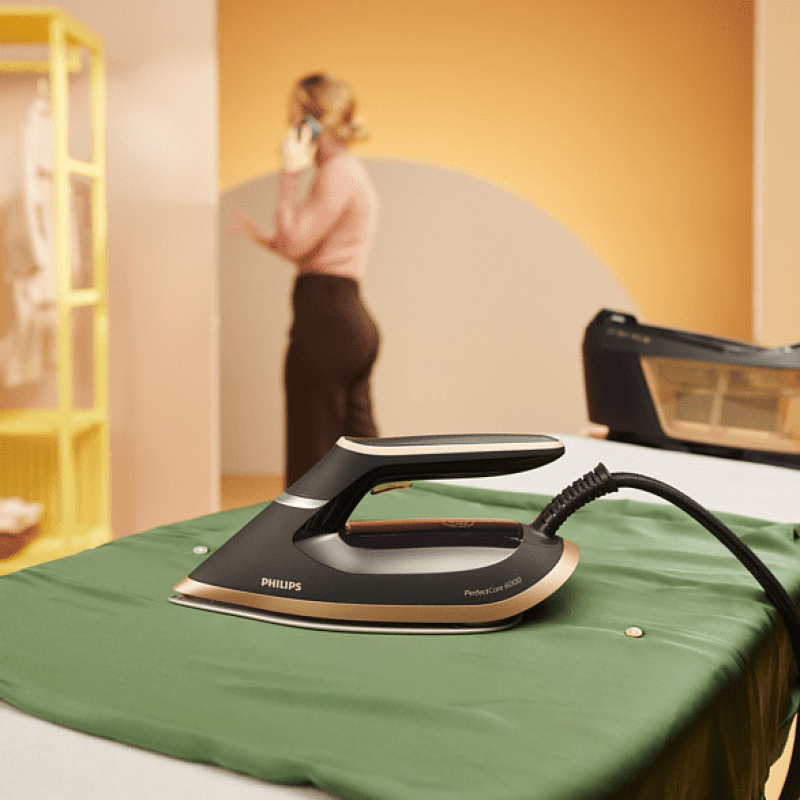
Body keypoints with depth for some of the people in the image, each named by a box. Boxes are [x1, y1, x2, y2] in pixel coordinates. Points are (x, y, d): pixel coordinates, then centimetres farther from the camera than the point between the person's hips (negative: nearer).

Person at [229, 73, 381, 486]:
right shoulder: (351, 171, 20)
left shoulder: (337, 172, -11)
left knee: (312, 461, -2)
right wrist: (267, 239, 22)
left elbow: (296, 242, -17)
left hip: (326, 319, -10)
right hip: (353, 323, 10)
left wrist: (291, 174, -12)